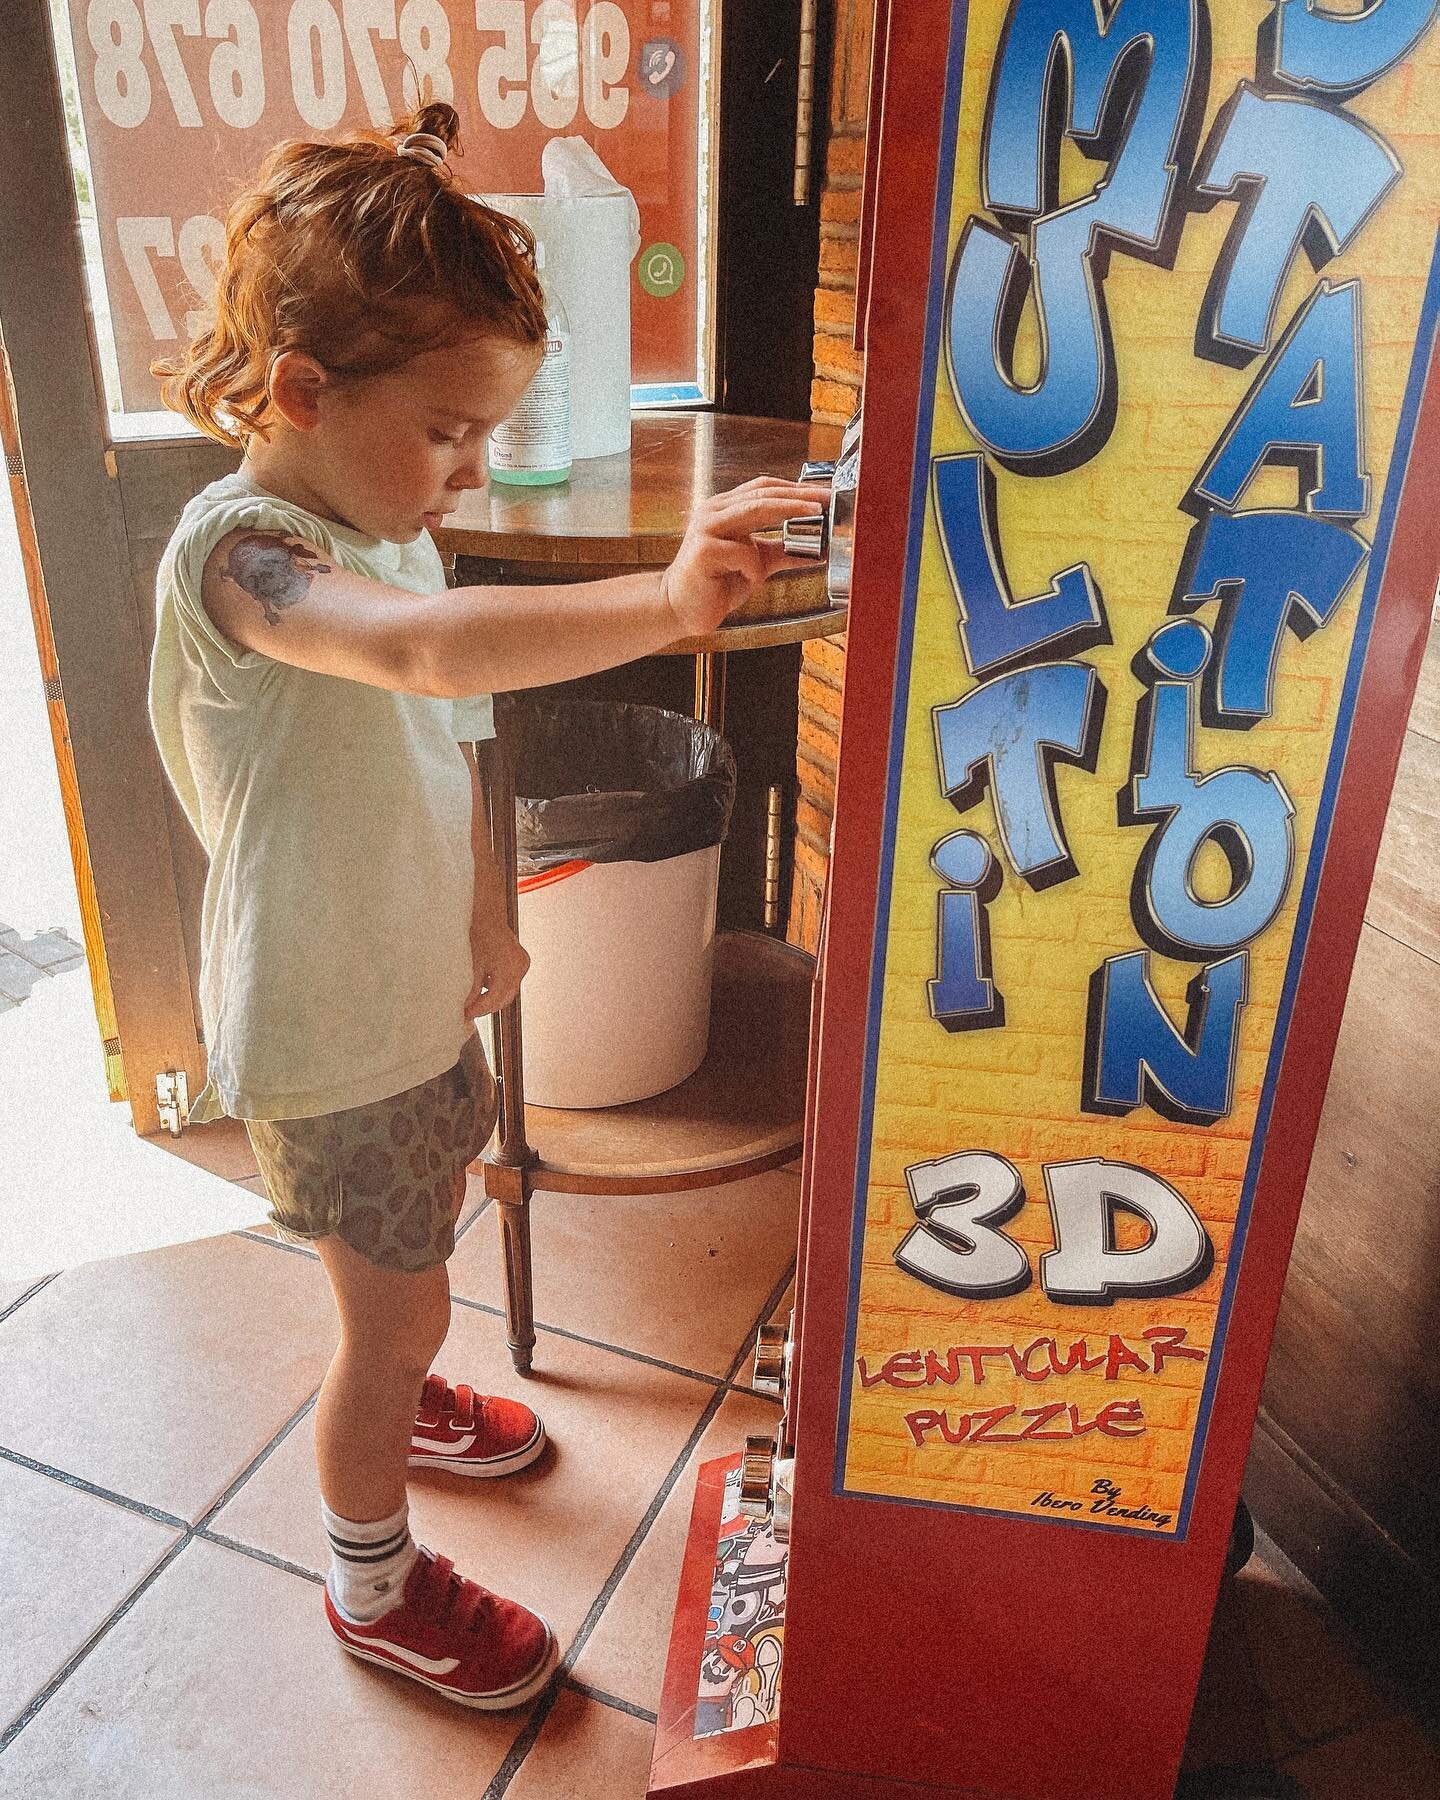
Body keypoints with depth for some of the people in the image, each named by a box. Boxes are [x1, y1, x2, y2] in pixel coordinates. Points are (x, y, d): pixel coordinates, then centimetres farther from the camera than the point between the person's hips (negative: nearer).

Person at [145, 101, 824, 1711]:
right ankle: (373, 1583, 33)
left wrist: (483, 923, 17)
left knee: (408, 1268, 28)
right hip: (324, 1035, -8)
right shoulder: (239, 550, -26)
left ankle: (393, 1402, 58)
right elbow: (431, 651, -49)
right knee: (399, 1308, 8)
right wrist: (666, 599, -59)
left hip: (414, 993, 8)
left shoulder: (383, 534, 3)